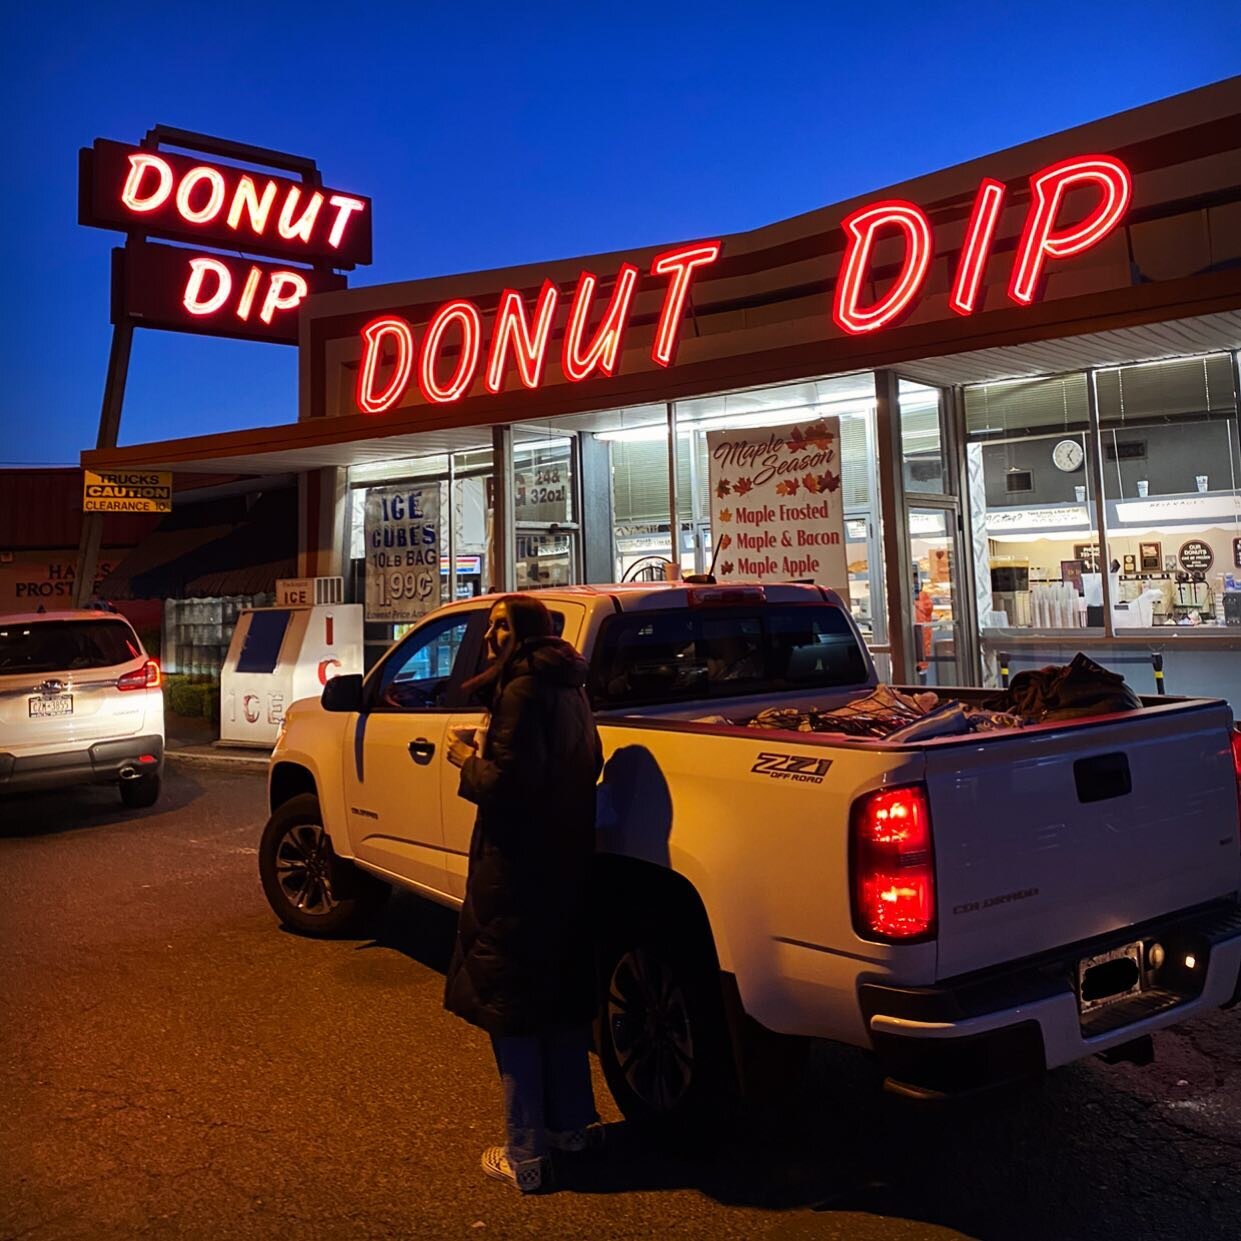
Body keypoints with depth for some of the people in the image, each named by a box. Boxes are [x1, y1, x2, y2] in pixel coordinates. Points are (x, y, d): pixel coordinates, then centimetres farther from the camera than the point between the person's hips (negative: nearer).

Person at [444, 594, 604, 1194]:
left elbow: (509, 782, -24)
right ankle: (572, 1123, 33)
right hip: (564, 862, 9)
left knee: (509, 1006, 2)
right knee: (559, 993, 20)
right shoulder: (567, 687, 10)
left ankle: (525, 1155, 11)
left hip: (519, 868, -9)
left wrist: (468, 762, -6)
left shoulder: (523, 689, -17)